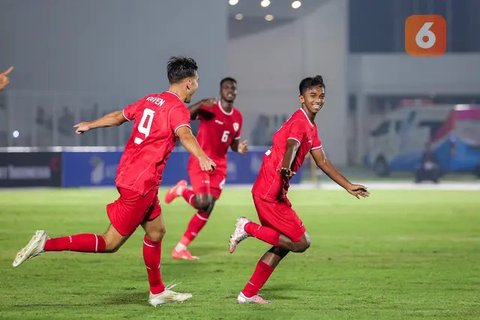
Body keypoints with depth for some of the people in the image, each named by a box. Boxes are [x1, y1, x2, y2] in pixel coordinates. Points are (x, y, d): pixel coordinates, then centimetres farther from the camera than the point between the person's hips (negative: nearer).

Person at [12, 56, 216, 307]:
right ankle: (46, 244, -9)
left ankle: (157, 292, 27)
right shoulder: (178, 109, -14)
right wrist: (201, 157, -55)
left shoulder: (150, 100, 11)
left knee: (156, 232, 19)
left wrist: (90, 125, 42)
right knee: (109, 244, -4)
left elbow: (118, 116, 25)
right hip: (141, 185, -9)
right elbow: (184, 134, -36)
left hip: (128, 175, 9)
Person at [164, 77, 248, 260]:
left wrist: (239, 148, -2)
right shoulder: (209, 109, -10)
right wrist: (200, 105, -41)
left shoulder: (237, 117, 9)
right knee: (203, 203, -23)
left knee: (207, 210, 0)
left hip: (219, 166, 6)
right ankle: (182, 190, 11)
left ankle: (180, 248, 9)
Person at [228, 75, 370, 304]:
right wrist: (285, 168, -53)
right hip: (270, 193, -10)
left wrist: (349, 187, 27)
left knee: (283, 244, 15)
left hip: (276, 193, 10)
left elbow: (322, 162, 26)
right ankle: (249, 228, -2)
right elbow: (291, 147, -33)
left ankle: (249, 294, 17)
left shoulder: (311, 127, 18)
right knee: (301, 242, -10)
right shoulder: (299, 121, -13)